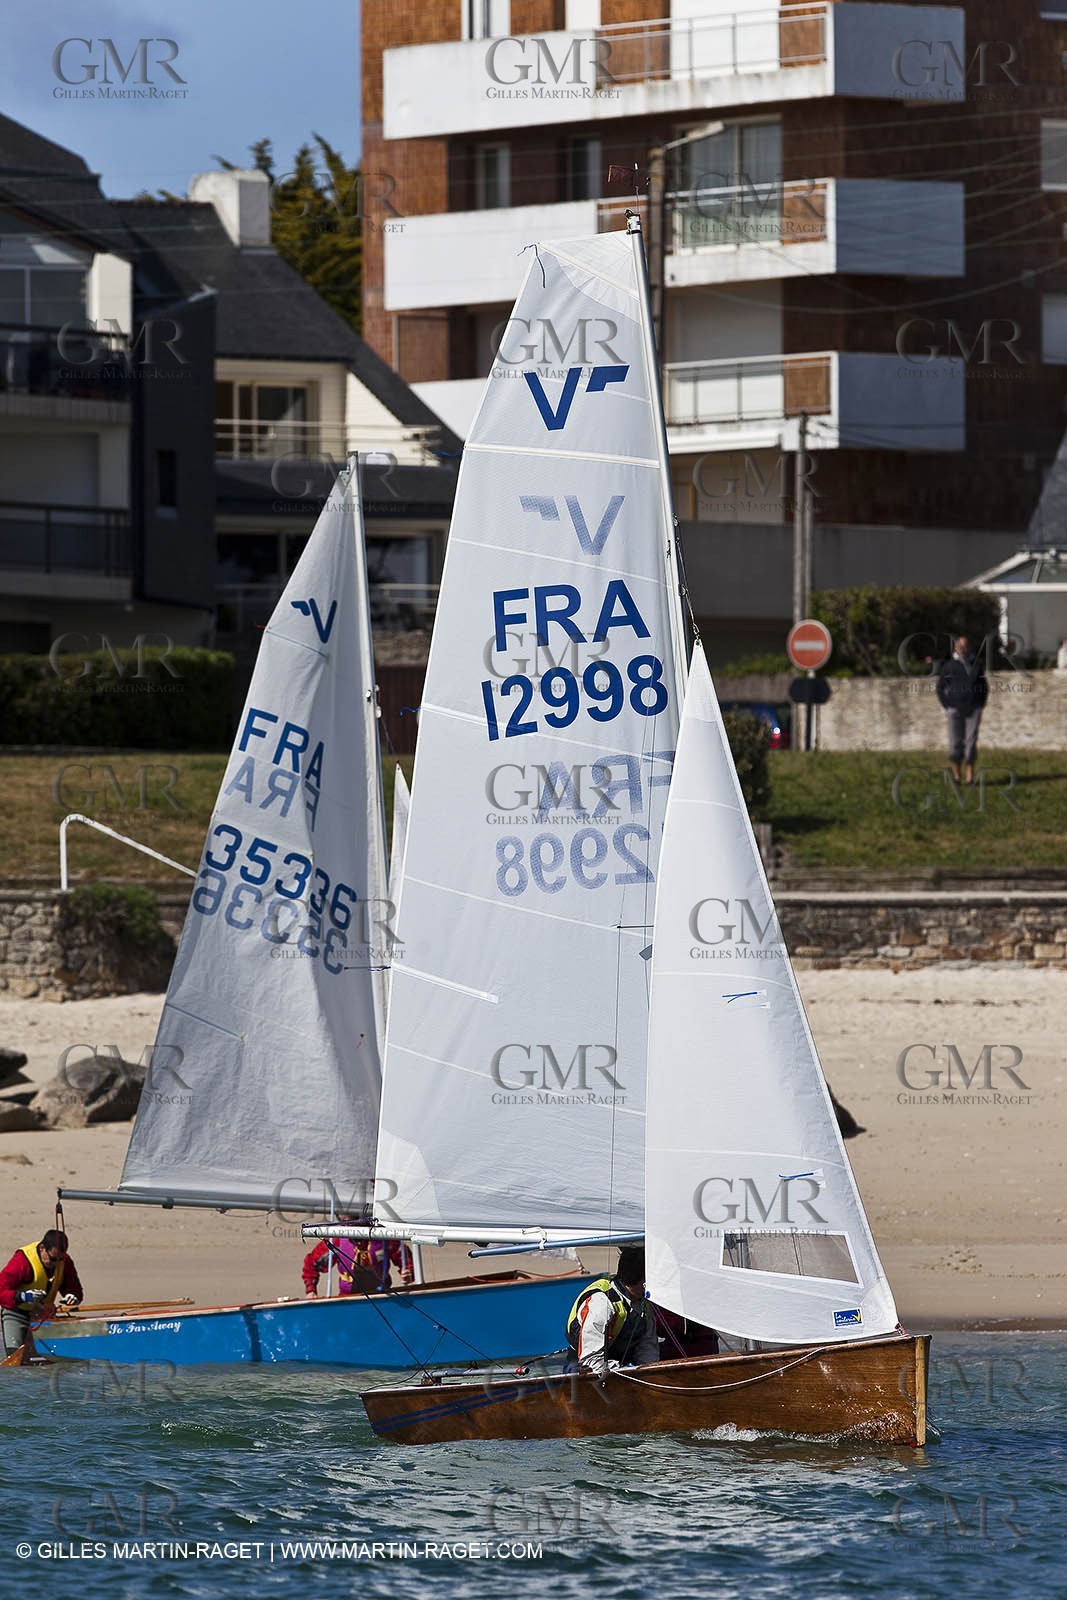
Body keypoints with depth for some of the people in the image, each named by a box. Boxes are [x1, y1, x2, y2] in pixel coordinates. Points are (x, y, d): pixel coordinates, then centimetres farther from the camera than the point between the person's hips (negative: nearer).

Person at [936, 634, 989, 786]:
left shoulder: (976, 664, 7)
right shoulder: (949, 666, 2)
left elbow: (984, 686, 15)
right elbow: (940, 688, 7)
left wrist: (981, 704, 4)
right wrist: (947, 705, -1)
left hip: (973, 710, 1)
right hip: (955, 710, -1)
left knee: (971, 741, -4)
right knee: (955, 742, -2)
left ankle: (970, 776, -2)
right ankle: (956, 774, 8)